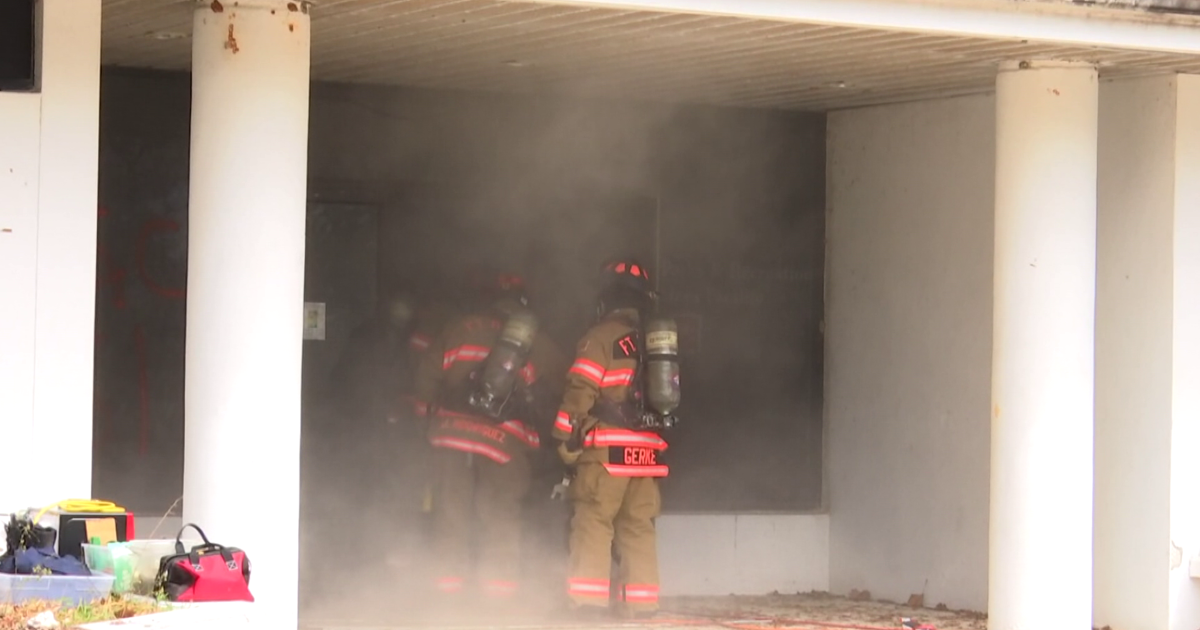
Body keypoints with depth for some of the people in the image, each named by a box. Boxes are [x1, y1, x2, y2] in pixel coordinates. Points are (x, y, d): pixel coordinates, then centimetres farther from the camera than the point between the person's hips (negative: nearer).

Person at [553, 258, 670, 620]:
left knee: (593, 522, -3)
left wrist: (566, 441, -5)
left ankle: (588, 599, -9)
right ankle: (641, 601, 6)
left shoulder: (601, 338, -5)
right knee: (639, 527, 9)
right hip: (648, 450, 6)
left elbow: (580, 391, -10)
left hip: (606, 449, -6)